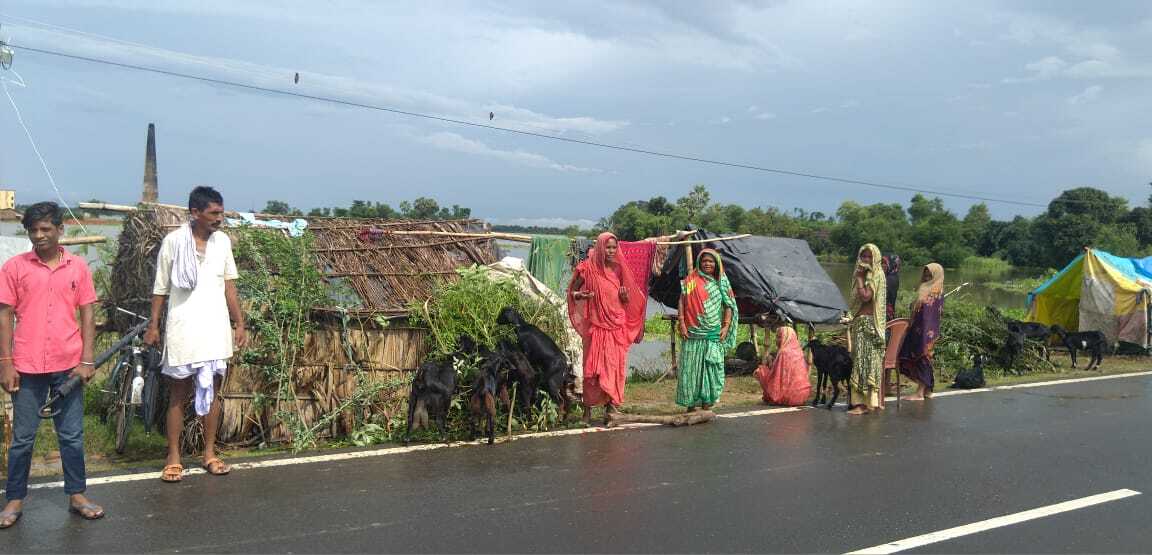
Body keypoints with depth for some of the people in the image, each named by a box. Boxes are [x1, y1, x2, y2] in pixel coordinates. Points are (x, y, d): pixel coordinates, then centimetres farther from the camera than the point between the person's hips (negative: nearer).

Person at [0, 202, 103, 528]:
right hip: (27, 367, -1)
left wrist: (87, 361, -2)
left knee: (72, 436, 10)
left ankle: (76, 495, 21)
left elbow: (87, 315, 4)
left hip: (68, 366, 1)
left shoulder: (78, 267, 3)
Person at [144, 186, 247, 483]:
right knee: (178, 394, 3)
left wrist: (240, 323, 8)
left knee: (212, 391, 9)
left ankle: (209, 453, 19)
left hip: (216, 329, 4)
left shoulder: (222, 241, 5)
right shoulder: (174, 241, -6)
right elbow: (160, 287, 0)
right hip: (183, 329, -3)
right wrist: (153, 325, -2)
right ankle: (173, 458, 11)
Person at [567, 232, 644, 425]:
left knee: (615, 367, 1)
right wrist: (581, 295, -14)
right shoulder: (588, 269, -3)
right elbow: (572, 291, 7)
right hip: (596, 325, -3)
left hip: (617, 326, 3)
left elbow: (628, 300, 16)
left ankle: (611, 407, 7)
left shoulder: (619, 269, 8)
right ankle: (588, 409, 6)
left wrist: (625, 296, -7)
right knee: (593, 368, -3)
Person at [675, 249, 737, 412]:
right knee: (691, 367, -2)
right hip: (693, 333, -2)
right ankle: (690, 404, 5)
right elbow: (682, 302, 1)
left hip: (714, 334, 2)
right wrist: (682, 324, -8)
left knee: (711, 367, -2)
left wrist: (726, 326, -2)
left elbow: (728, 306, 10)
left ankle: (706, 403, 5)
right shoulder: (691, 280, 4)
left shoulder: (721, 282, 10)